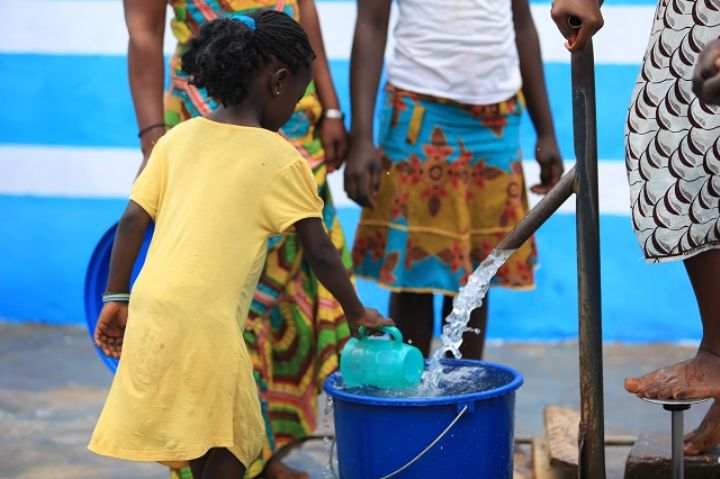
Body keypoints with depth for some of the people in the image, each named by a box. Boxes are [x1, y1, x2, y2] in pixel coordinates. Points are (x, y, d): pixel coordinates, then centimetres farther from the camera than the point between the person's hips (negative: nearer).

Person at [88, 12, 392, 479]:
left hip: (151, 306, 6)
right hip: (205, 322, -6)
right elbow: (320, 253, 3)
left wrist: (117, 298, 16)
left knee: (206, 440, 21)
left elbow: (132, 222, 8)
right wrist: (358, 314, 17)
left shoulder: (180, 137, 11)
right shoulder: (282, 159, -2)